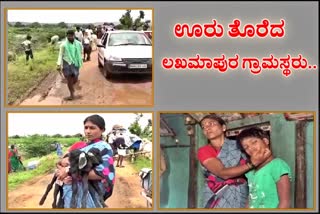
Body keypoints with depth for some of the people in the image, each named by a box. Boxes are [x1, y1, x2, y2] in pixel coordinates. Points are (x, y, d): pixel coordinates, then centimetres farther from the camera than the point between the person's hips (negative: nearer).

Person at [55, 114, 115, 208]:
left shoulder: (103, 148, -11)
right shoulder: (83, 147, 9)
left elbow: (102, 174, -24)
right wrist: (65, 177, -12)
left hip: (88, 197, -6)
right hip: (72, 194, 6)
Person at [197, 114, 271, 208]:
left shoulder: (238, 145, 6)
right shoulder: (203, 151, 2)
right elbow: (223, 173, -13)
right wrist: (253, 163, -20)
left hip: (242, 202, 1)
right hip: (217, 204, -1)